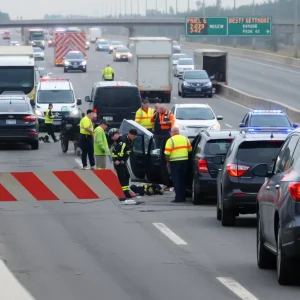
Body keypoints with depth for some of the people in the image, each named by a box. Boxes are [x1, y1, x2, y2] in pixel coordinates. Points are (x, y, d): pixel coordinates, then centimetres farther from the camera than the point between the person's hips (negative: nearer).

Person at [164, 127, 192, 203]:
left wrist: (168, 162, 0)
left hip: (175, 162, -5)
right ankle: (183, 197, 15)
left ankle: (178, 197, -7)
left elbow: (167, 153, -12)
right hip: (185, 161, 5)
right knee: (183, 180, 14)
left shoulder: (171, 140, -8)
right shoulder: (185, 139, 8)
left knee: (176, 180, -1)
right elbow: (190, 149, 11)